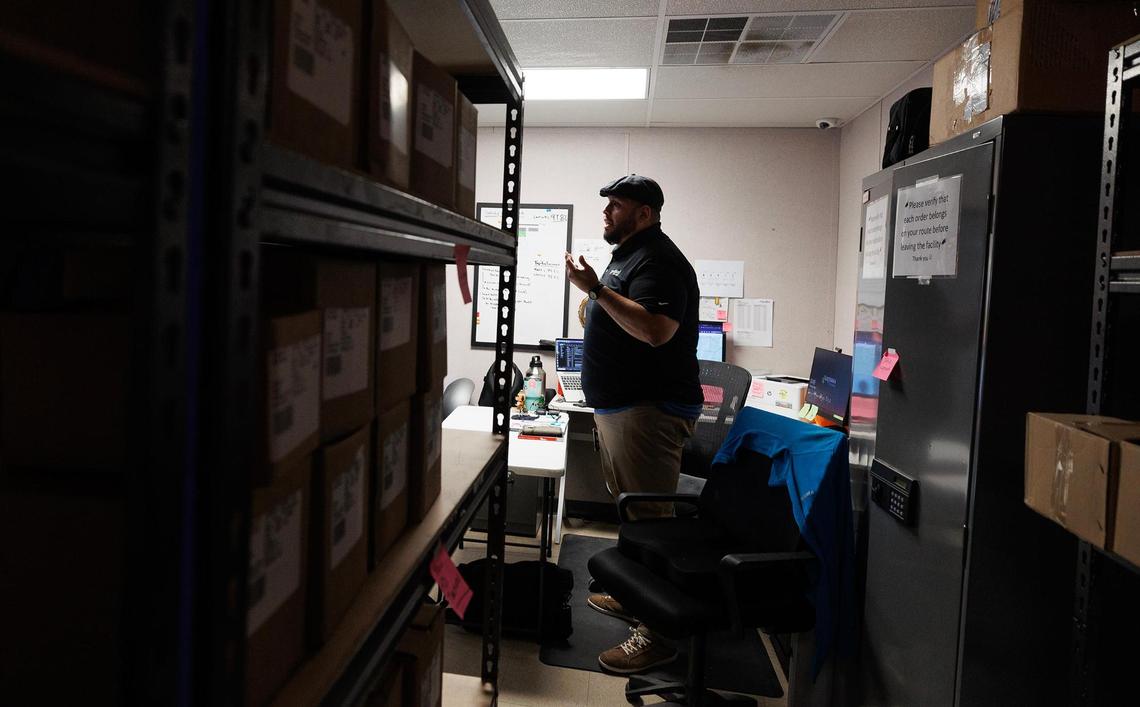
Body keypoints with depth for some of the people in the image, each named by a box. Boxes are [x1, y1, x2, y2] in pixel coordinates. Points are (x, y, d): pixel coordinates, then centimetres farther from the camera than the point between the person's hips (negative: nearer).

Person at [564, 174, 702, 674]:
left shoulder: (656, 260, -15)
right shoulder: (628, 255, 18)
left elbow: (657, 329, -30)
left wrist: (597, 290, -27)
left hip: (650, 409, -11)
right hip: (620, 405, 11)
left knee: (649, 518, -8)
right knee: (630, 509, 19)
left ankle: (659, 632, -1)